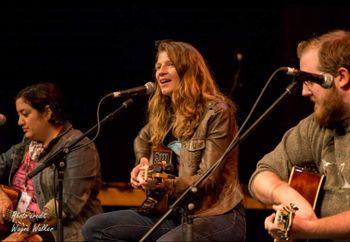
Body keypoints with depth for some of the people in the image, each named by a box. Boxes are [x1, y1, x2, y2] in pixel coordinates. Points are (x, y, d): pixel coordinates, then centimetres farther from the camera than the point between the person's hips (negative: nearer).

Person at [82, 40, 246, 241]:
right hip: (173, 213, 8)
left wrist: (163, 184, -30)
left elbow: (208, 179, -15)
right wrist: (143, 163, 12)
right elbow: (142, 139, 35)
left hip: (217, 215, -7)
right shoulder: (163, 113, 11)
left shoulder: (216, 113, -9)